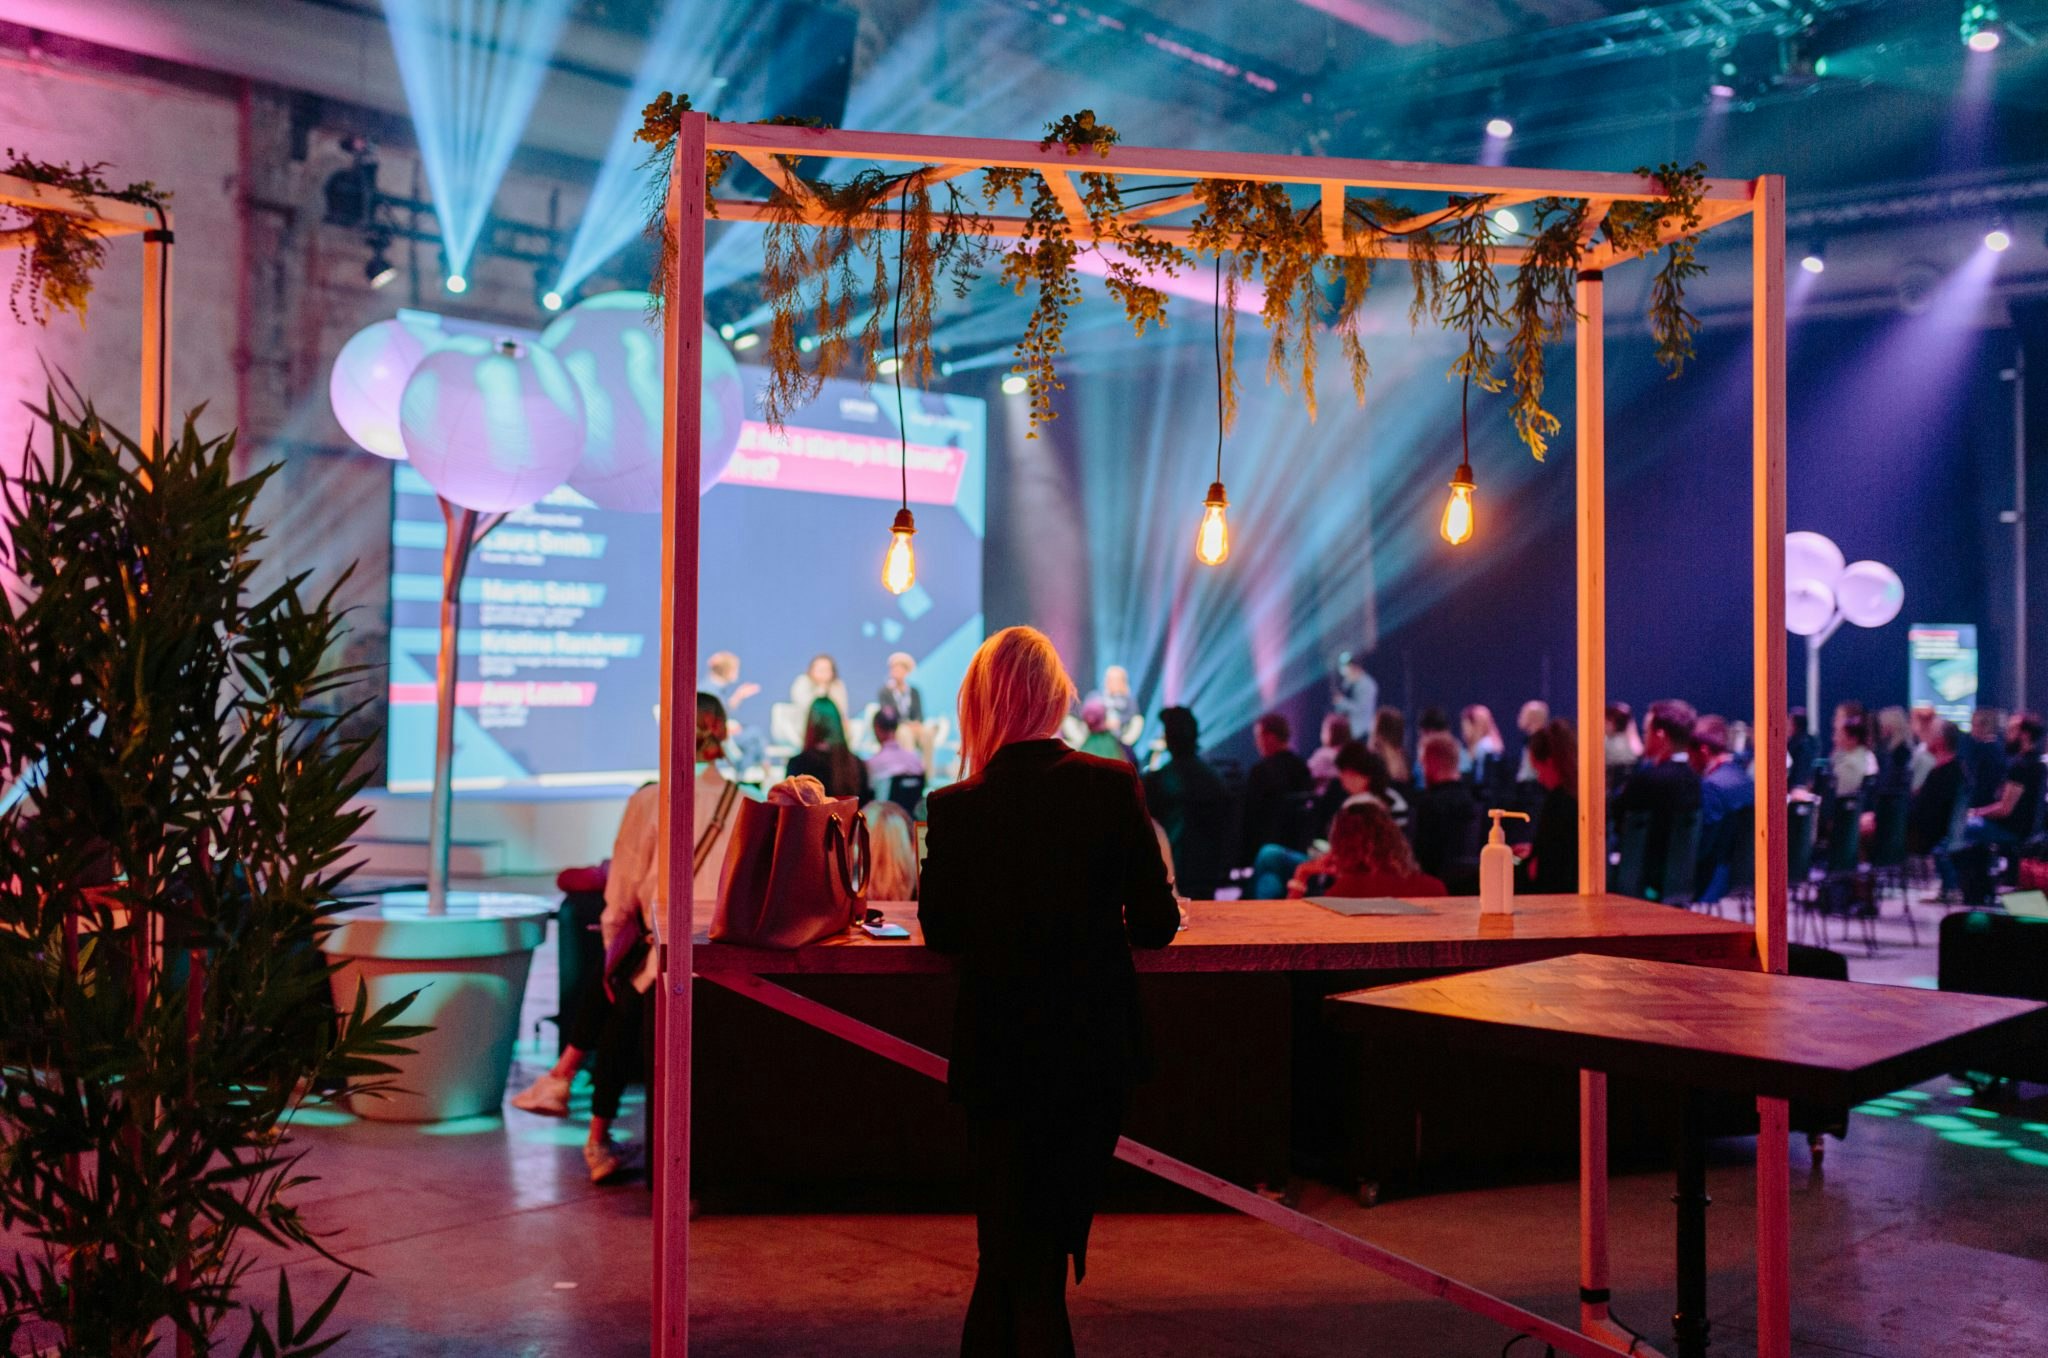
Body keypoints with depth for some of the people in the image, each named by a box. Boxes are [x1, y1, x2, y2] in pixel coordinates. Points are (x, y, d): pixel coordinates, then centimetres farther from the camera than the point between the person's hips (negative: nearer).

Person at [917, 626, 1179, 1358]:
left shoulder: (956, 808, -13)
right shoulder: (1113, 785, -12)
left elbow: (941, 932, 0)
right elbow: (1156, 924, -7)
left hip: (998, 1052, -1)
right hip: (1098, 1049, 1)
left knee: (1012, 1250, 14)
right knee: (1050, 1240, 21)